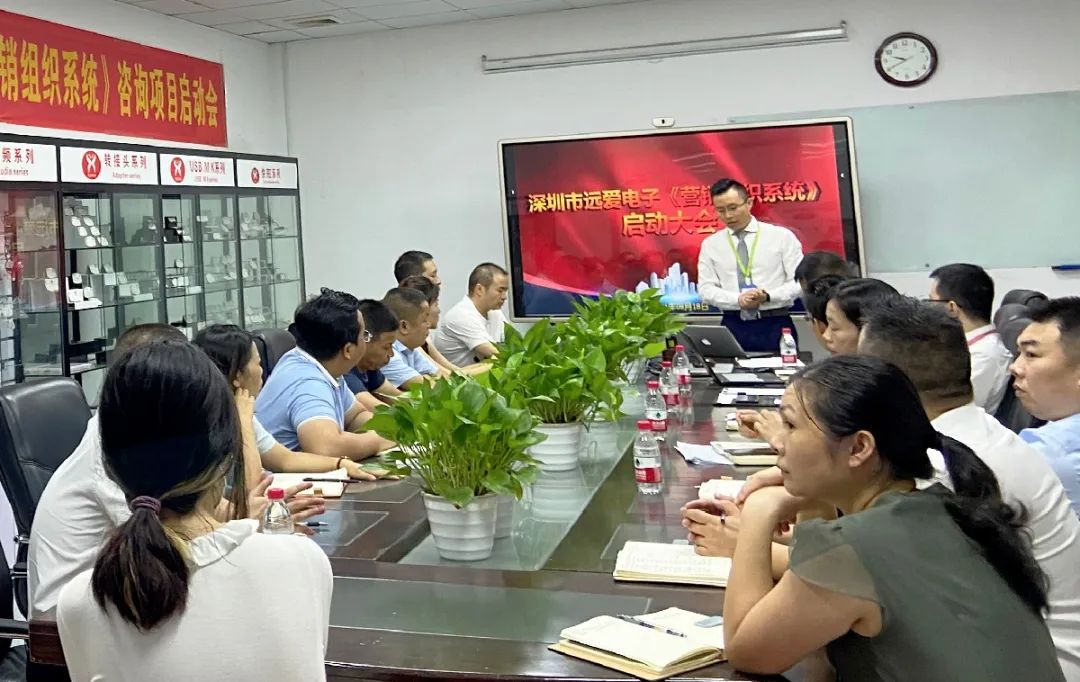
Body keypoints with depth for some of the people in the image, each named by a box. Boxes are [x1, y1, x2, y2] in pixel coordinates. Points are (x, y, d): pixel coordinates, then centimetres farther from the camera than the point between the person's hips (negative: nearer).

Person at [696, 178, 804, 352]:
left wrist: (768, 296, -17)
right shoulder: (710, 244, 8)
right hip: (733, 327, 1)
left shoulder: (781, 236, 3)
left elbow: (800, 281, -1)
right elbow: (705, 288, 2)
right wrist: (737, 300, -16)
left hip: (776, 325, -1)